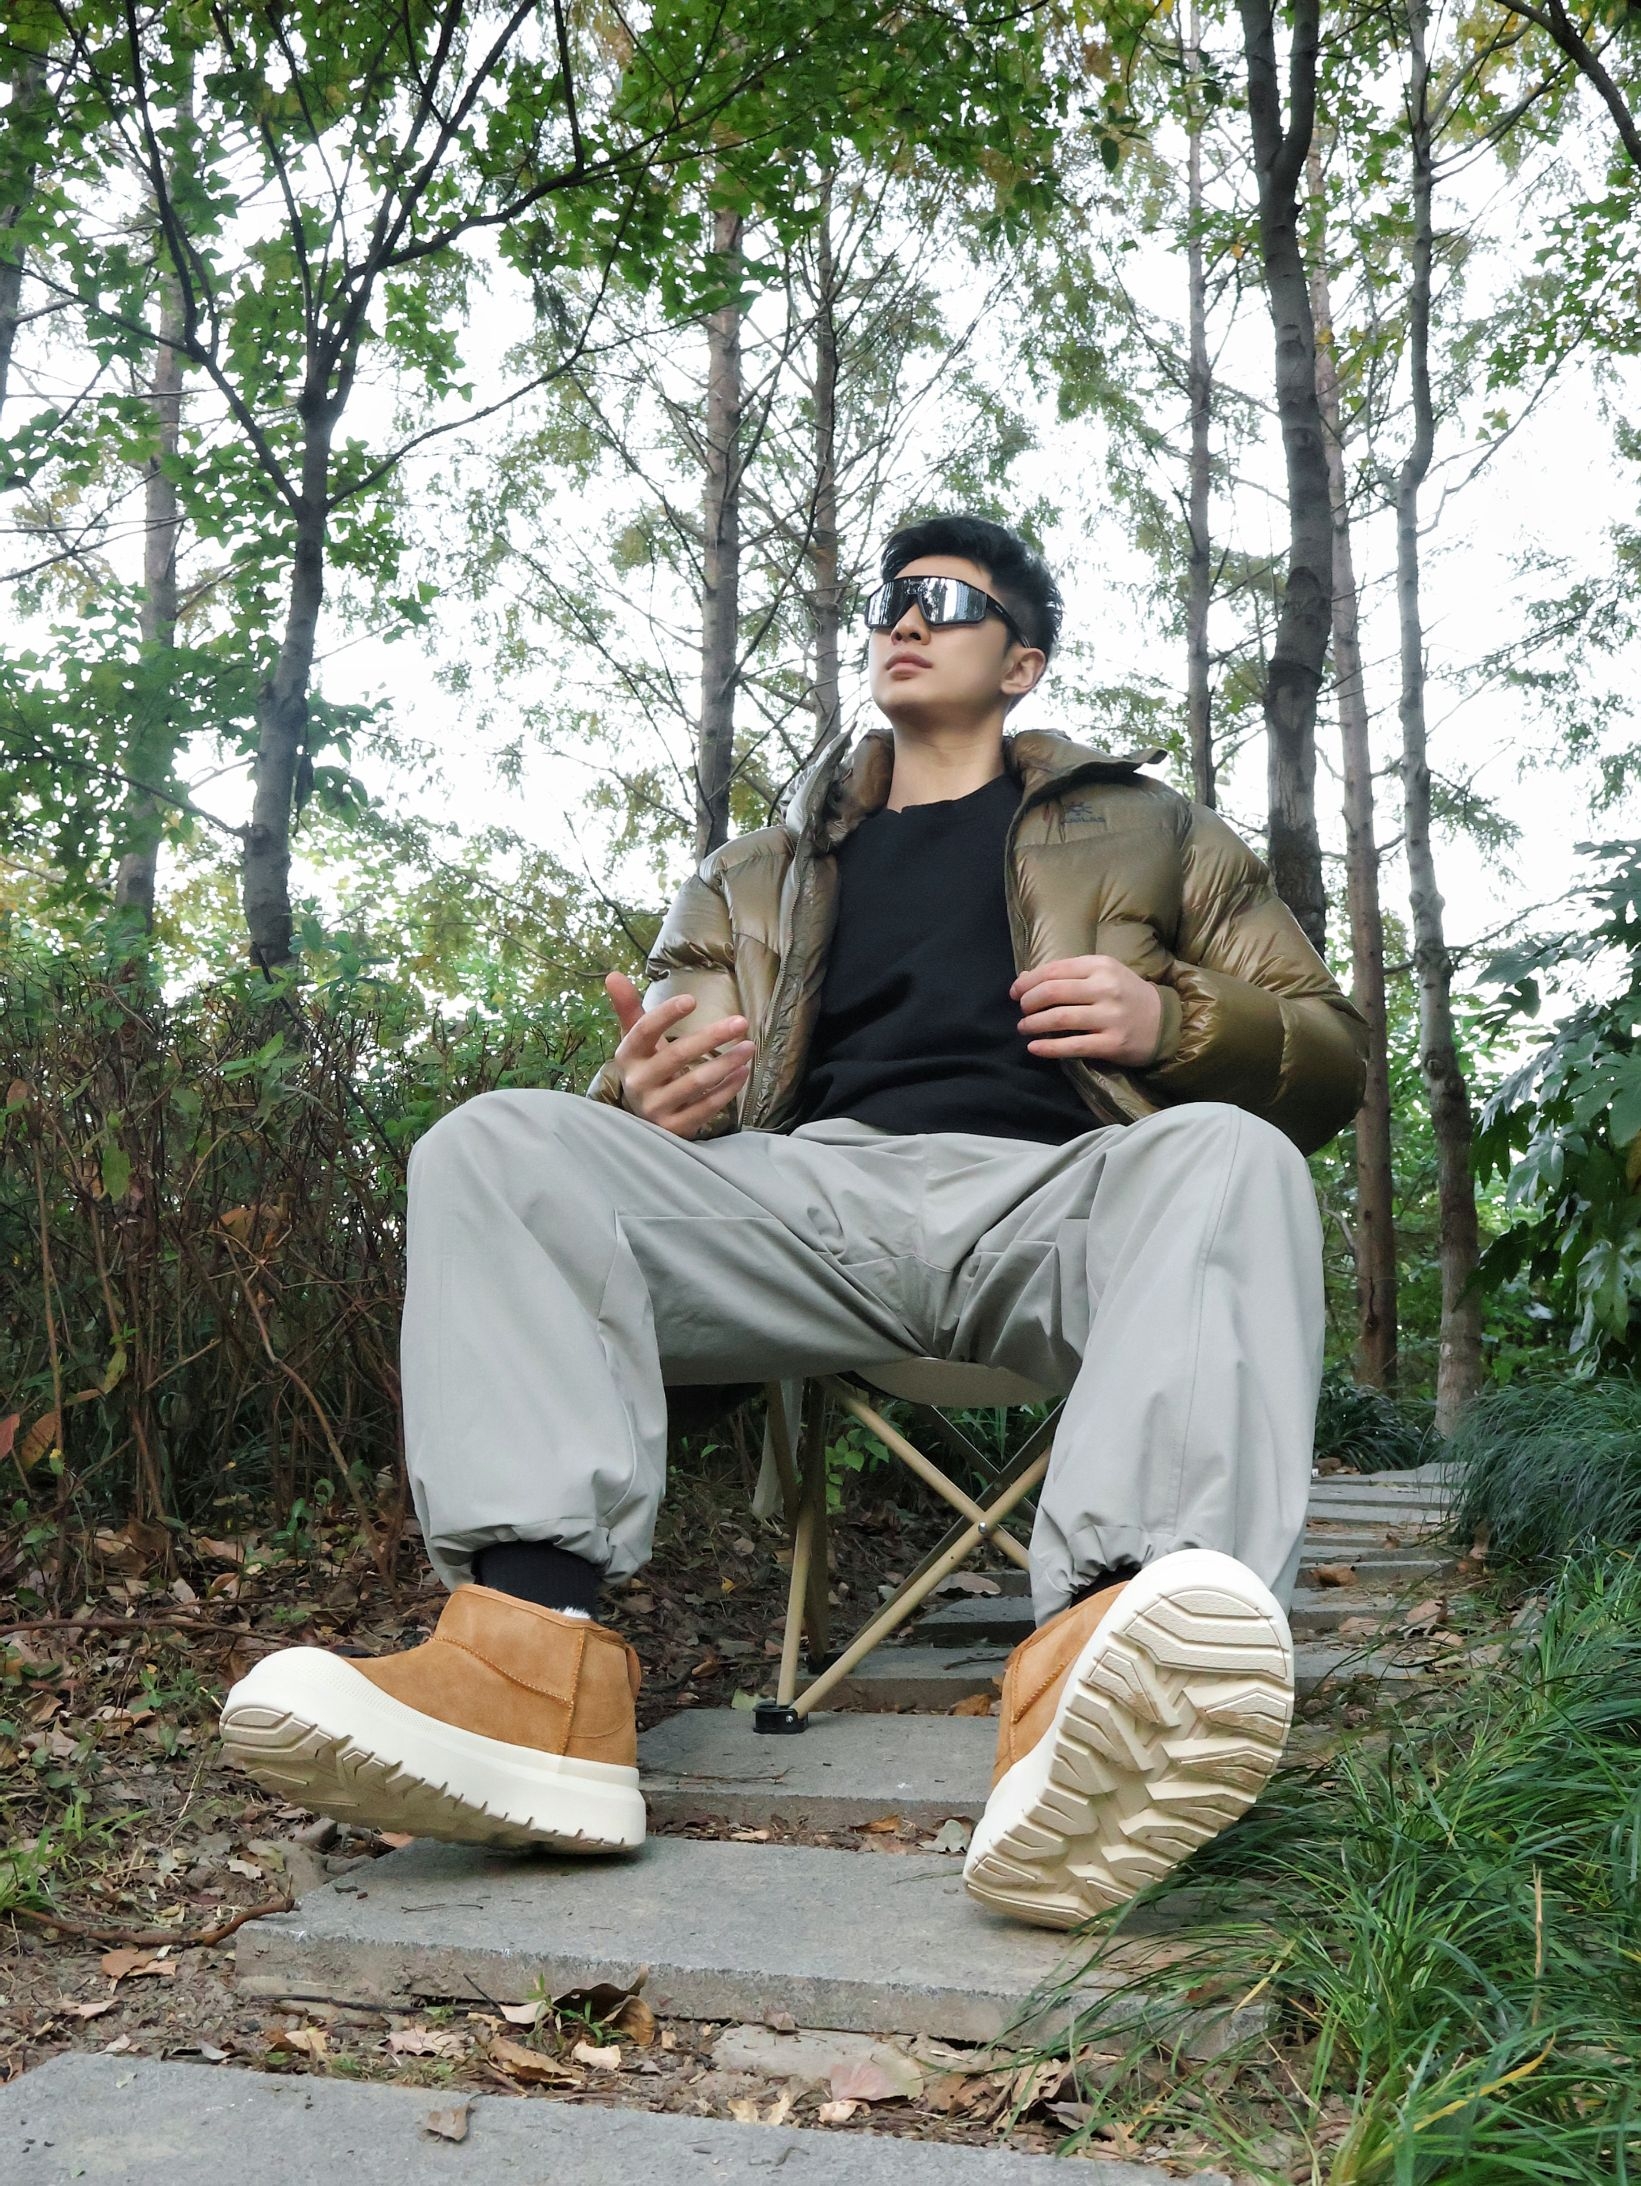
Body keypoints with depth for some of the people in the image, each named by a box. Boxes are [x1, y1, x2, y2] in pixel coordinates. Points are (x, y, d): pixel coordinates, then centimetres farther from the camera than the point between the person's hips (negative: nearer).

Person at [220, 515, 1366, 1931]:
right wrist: (647, 1096, -4)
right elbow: (665, 1069, 23)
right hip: (810, 1193, 2)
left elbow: (1327, 1050, 21)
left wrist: (1173, 1020, -2)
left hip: (1044, 1193, -1)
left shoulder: (1142, 830, 27)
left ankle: (1103, 1653, -60)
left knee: (1230, 1157, -35)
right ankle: (541, 1654, -43)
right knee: (498, 1146, -22)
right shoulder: (763, 872, 32)